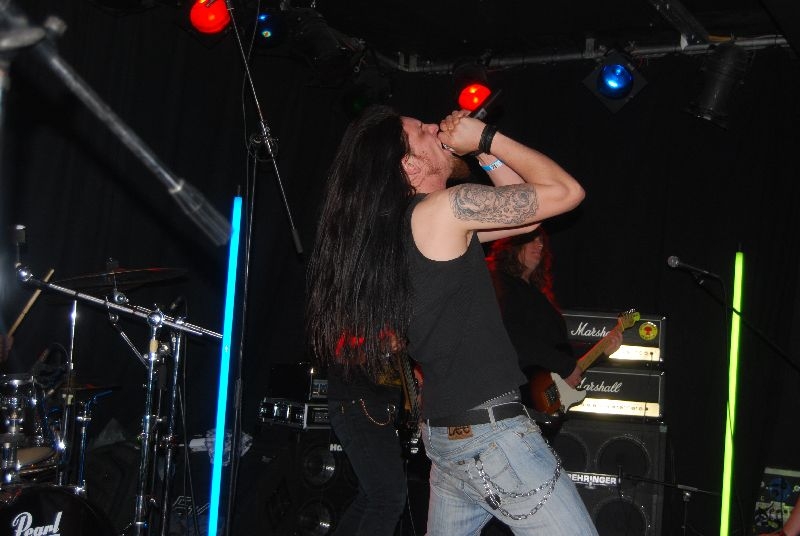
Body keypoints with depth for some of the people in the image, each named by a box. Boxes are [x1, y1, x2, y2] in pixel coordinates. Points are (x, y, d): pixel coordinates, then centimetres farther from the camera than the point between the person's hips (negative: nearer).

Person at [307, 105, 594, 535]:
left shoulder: (394, 228, 13)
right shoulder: (443, 208, -14)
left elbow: (526, 214, 20)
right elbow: (566, 192, -9)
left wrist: (482, 150, 11)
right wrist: (486, 137, -3)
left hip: (445, 430, 10)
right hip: (489, 430, -10)